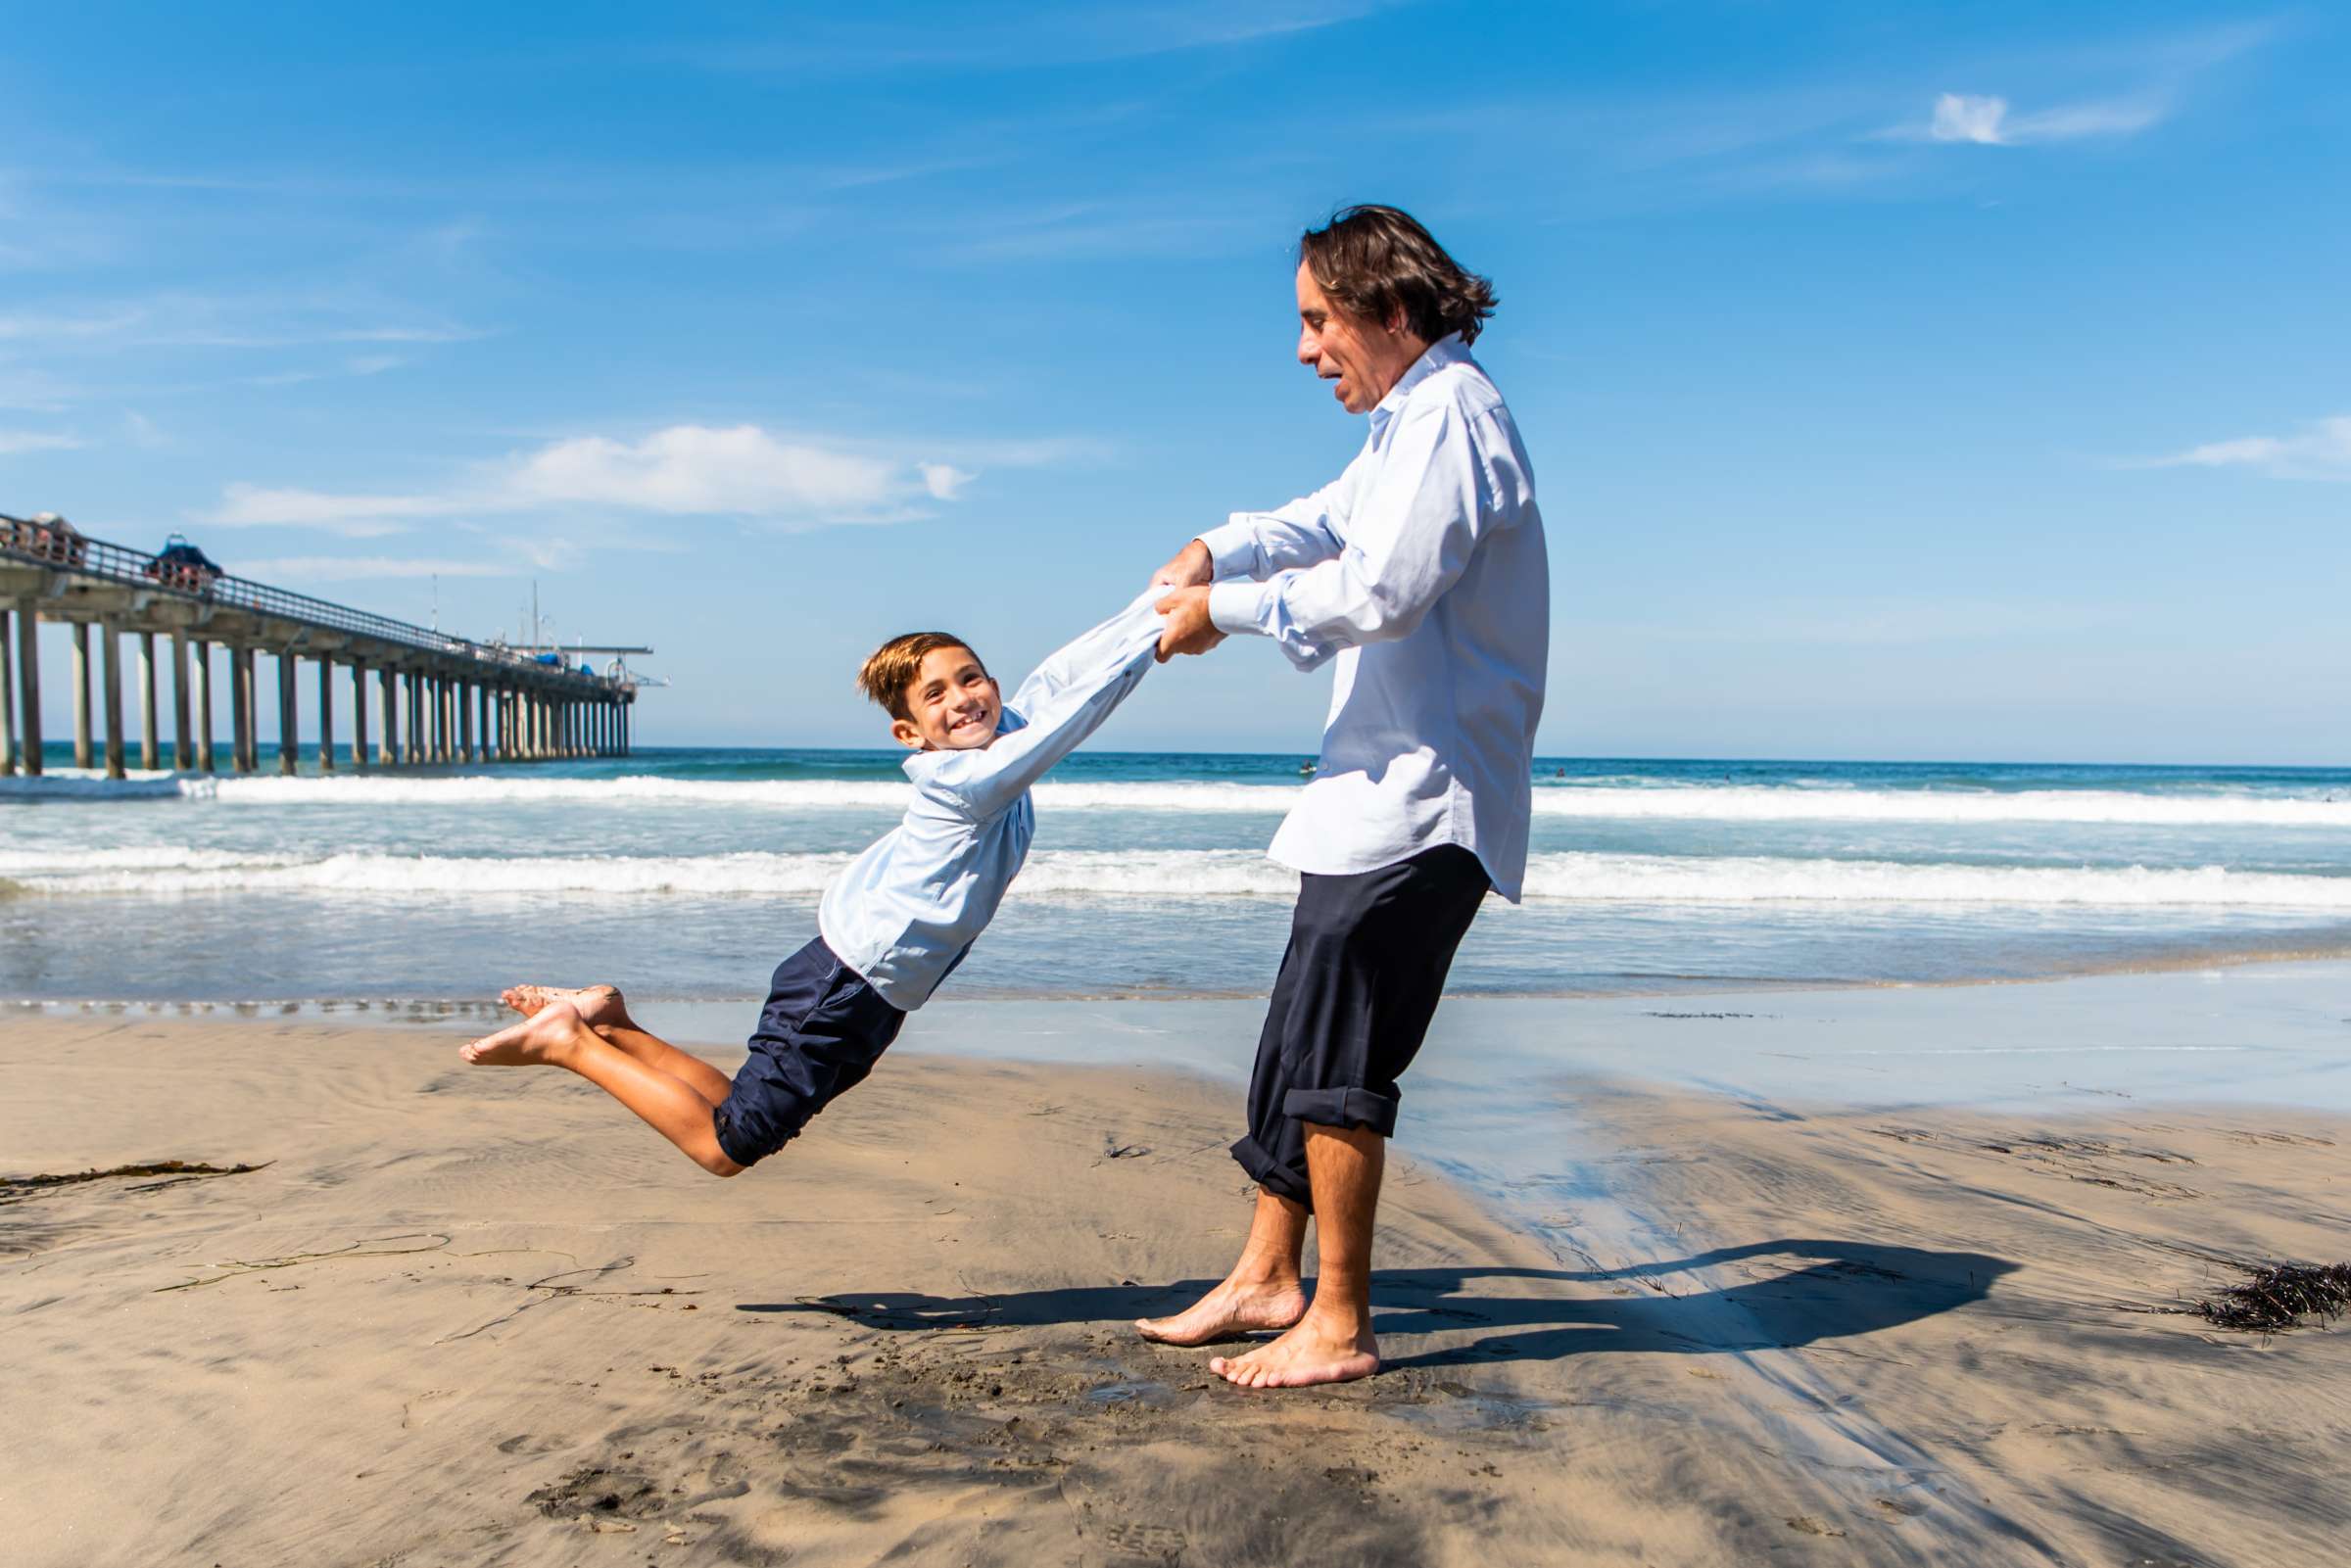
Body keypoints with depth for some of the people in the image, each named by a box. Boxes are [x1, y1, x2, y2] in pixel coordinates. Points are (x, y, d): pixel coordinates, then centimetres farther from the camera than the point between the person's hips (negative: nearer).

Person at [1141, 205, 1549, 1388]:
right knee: (1297, 1037, 14)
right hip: (1381, 790, 11)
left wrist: (1226, 610, -13)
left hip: (1421, 799, -11)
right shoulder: (1409, 423, 19)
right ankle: (1268, 1277, 25)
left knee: (1336, 1059, -5)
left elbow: (1377, 590, -25)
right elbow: (1335, 518, 32)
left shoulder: (1450, 416, -15)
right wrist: (1224, 548, 14)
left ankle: (1339, 1327, 7)